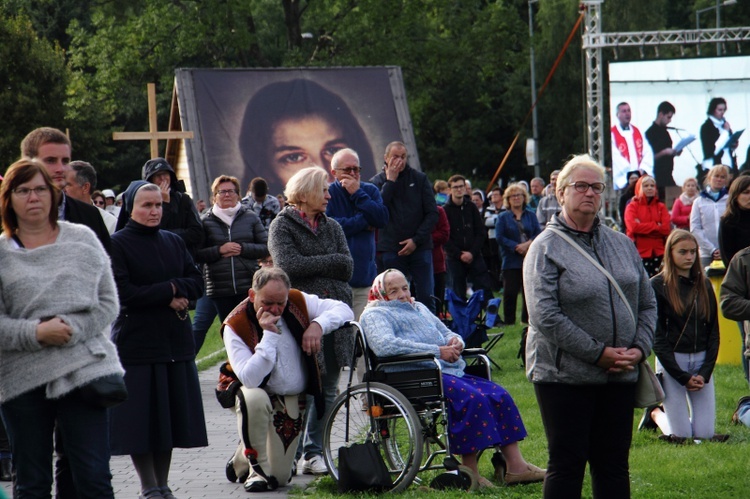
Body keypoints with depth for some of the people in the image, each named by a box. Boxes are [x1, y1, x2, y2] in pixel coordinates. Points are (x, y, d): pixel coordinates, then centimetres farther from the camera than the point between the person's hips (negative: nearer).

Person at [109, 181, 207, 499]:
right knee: (140, 419, -4)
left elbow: (197, 282, 8)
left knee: (170, 415, 7)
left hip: (176, 342, 5)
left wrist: (176, 288, -13)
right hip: (136, 340, -5)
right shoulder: (116, 244, -4)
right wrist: (168, 293, -10)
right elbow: (123, 293, -13)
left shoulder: (173, 242, 14)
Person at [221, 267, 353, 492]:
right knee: (254, 399, -42)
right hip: (257, 393, -3)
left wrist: (318, 325, -23)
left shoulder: (298, 302, -8)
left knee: (280, 477, -3)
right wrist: (269, 335, -34)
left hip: (292, 402, 3)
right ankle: (257, 468, -19)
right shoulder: (235, 325, -20)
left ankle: (240, 463, 33)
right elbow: (250, 379, -31)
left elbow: (344, 310, -5)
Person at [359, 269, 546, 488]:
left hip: (451, 370, 9)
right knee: (473, 399, -29)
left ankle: (516, 466, -9)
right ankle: (470, 473, -26)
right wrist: (437, 351, -17)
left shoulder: (419, 308, 29)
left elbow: (445, 332, 34)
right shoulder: (375, 315, 2)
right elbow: (385, 345, -18)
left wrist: (455, 341, 5)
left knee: (500, 396, -7)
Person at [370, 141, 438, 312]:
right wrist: (390, 181, -8)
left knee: (426, 296, -5)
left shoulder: (419, 179, 8)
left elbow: (432, 213, 4)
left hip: (420, 247, 0)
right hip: (391, 250, 0)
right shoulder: (377, 181, 7)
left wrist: (416, 240, -7)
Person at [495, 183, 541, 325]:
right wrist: (517, 247, -13)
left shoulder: (531, 216, 14)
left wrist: (528, 244, -17)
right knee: (510, 292, -6)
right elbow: (499, 237, -4)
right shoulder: (503, 217, 8)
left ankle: (527, 319, 12)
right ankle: (508, 321, 1)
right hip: (511, 261, -2)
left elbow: (539, 233, 1)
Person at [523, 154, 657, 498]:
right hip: (565, 376, -5)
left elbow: (647, 303, 15)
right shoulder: (546, 247, -6)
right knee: (566, 464, -1)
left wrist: (640, 347, -3)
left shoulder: (622, 245, 12)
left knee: (613, 464, 9)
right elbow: (544, 316, -15)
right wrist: (597, 353, -17)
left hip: (620, 377, 5)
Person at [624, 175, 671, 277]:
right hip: (640, 252, -3)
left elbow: (666, 228, -2)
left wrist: (644, 227, -7)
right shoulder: (633, 206, 6)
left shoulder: (661, 207, 13)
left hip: (658, 252, 3)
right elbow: (633, 226, -12)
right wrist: (656, 226, -7)